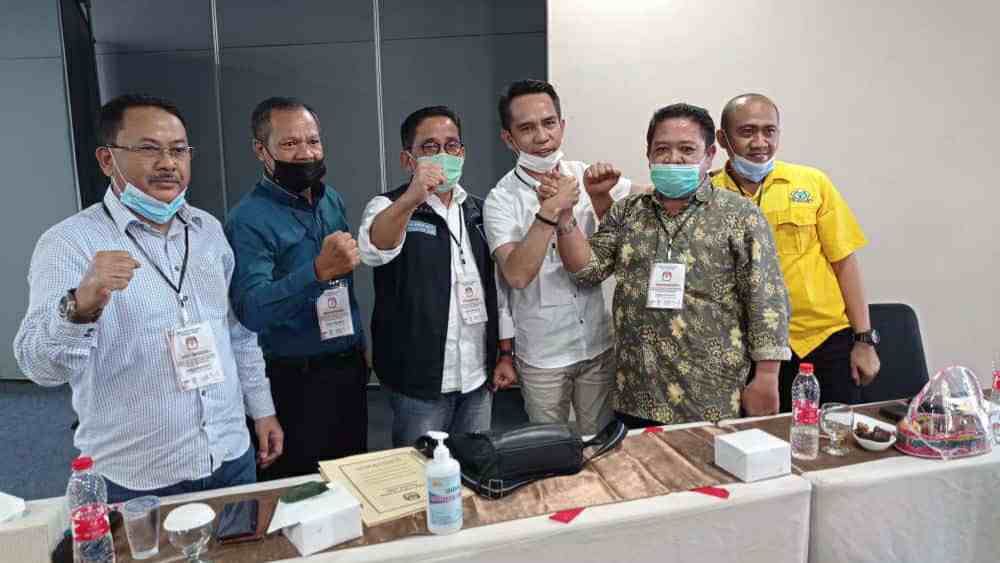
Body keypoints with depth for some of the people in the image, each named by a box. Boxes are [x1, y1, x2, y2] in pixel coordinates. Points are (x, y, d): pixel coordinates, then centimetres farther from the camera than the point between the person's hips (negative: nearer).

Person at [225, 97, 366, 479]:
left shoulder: (333, 201, 6)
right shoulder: (249, 220, -16)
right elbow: (251, 310, -28)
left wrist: (360, 346, 15)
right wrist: (318, 271, -40)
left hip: (350, 372, 6)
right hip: (295, 383, -6)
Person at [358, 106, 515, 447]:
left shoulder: (478, 211, 9)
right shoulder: (389, 208, -6)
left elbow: (497, 286, 13)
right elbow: (373, 251, -30)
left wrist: (505, 353, 9)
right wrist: (412, 198, -46)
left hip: (479, 376, 5)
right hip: (419, 380, -4)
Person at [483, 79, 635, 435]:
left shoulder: (587, 177, -2)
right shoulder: (502, 199, -12)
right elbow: (517, 275, -24)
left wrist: (604, 194, -18)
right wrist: (550, 212, -31)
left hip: (599, 343, 3)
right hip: (542, 356, -3)